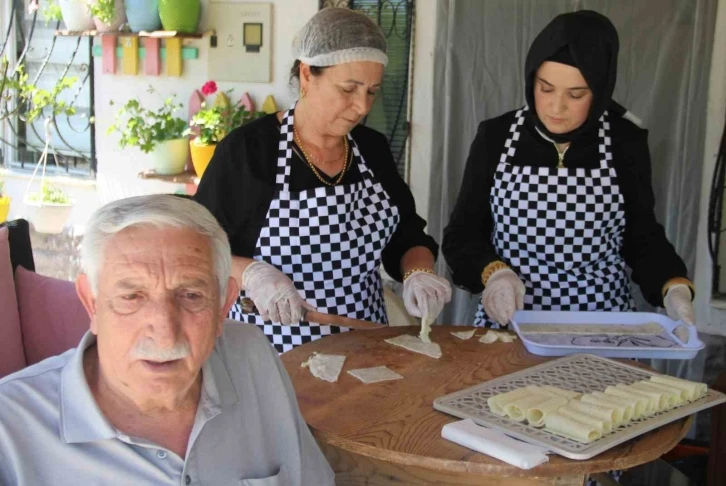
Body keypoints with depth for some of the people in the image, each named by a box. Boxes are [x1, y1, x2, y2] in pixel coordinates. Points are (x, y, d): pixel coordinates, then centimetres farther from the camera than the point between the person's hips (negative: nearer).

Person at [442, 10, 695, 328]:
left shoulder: (625, 143, -1)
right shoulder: (496, 136, -2)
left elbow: (643, 236, 9)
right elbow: (461, 233, 3)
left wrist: (675, 288, -9)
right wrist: (493, 272, -16)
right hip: (508, 328, -2)